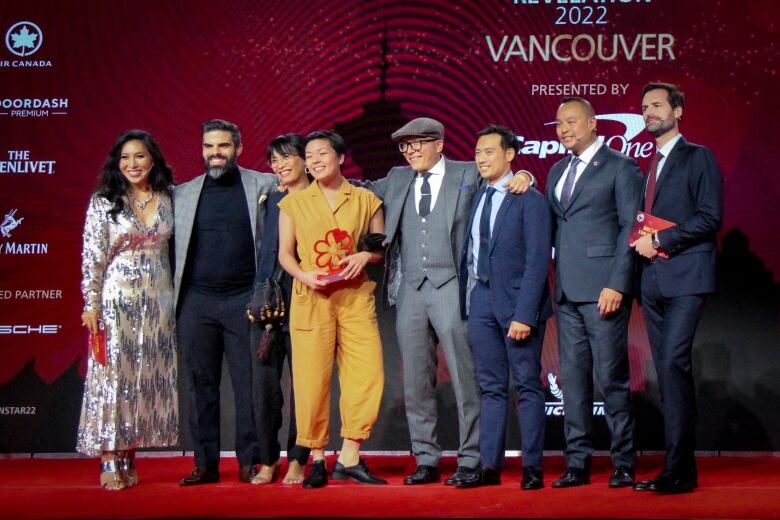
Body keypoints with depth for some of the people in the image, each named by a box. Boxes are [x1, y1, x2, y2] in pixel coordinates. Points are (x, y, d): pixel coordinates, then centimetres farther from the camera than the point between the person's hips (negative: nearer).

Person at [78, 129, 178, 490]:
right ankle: (109, 463, -1)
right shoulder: (103, 202, -1)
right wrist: (91, 304, -9)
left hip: (157, 302, 3)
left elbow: (173, 249, 12)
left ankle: (128, 459, 12)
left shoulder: (167, 200, 8)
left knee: (147, 377, 4)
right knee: (112, 376, -4)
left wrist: (175, 298, 6)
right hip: (116, 300, -3)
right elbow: (92, 257, -4)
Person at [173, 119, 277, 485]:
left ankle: (250, 461, 7)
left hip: (244, 300, -2)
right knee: (201, 385, 4)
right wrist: (171, 295, 3)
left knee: (248, 383, -1)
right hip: (197, 301, 2)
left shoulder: (264, 186, 5)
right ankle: (205, 464, 10)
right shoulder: (183, 194, 11)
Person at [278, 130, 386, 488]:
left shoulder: (366, 200, 11)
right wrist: (303, 275, -9)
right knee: (312, 378, -4)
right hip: (311, 298, -1)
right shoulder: (293, 203, 10)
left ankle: (349, 458, 1)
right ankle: (317, 460, 7)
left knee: (367, 374, -8)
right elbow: (285, 253, 10)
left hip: (356, 296, 1)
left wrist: (366, 255, -6)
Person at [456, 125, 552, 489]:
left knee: (528, 386, 1)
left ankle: (532, 468, 6)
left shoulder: (530, 200, -7)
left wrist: (524, 314, -18)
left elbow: (537, 261, -12)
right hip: (480, 299, 6)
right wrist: (464, 302, 3)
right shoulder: (476, 197, 12)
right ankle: (489, 466, 12)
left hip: (517, 301, -6)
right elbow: (468, 252, 12)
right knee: (490, 386, 9)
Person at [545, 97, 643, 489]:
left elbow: (631, 228, -8)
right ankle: (577, 462, 12)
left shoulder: (619, 167, -2)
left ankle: (623, 463, 6)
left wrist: (617, 284, -15)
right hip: (566, 291, 7)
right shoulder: (557, 171, 19)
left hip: (603, 289, -6)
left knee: (611, 377, -3)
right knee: (572, 377, 7)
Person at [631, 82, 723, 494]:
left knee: (674, 362, -17)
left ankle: (678, 470, -16)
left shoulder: (698, 158, 0)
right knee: (667, 370, 5)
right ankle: (679, 469, 7)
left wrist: (660, 240, -14)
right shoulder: (648, 165, 21)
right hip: (652, 280, 7)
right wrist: (640, 241, 2)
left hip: (684, 276, -7)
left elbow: (710, 217, -11)